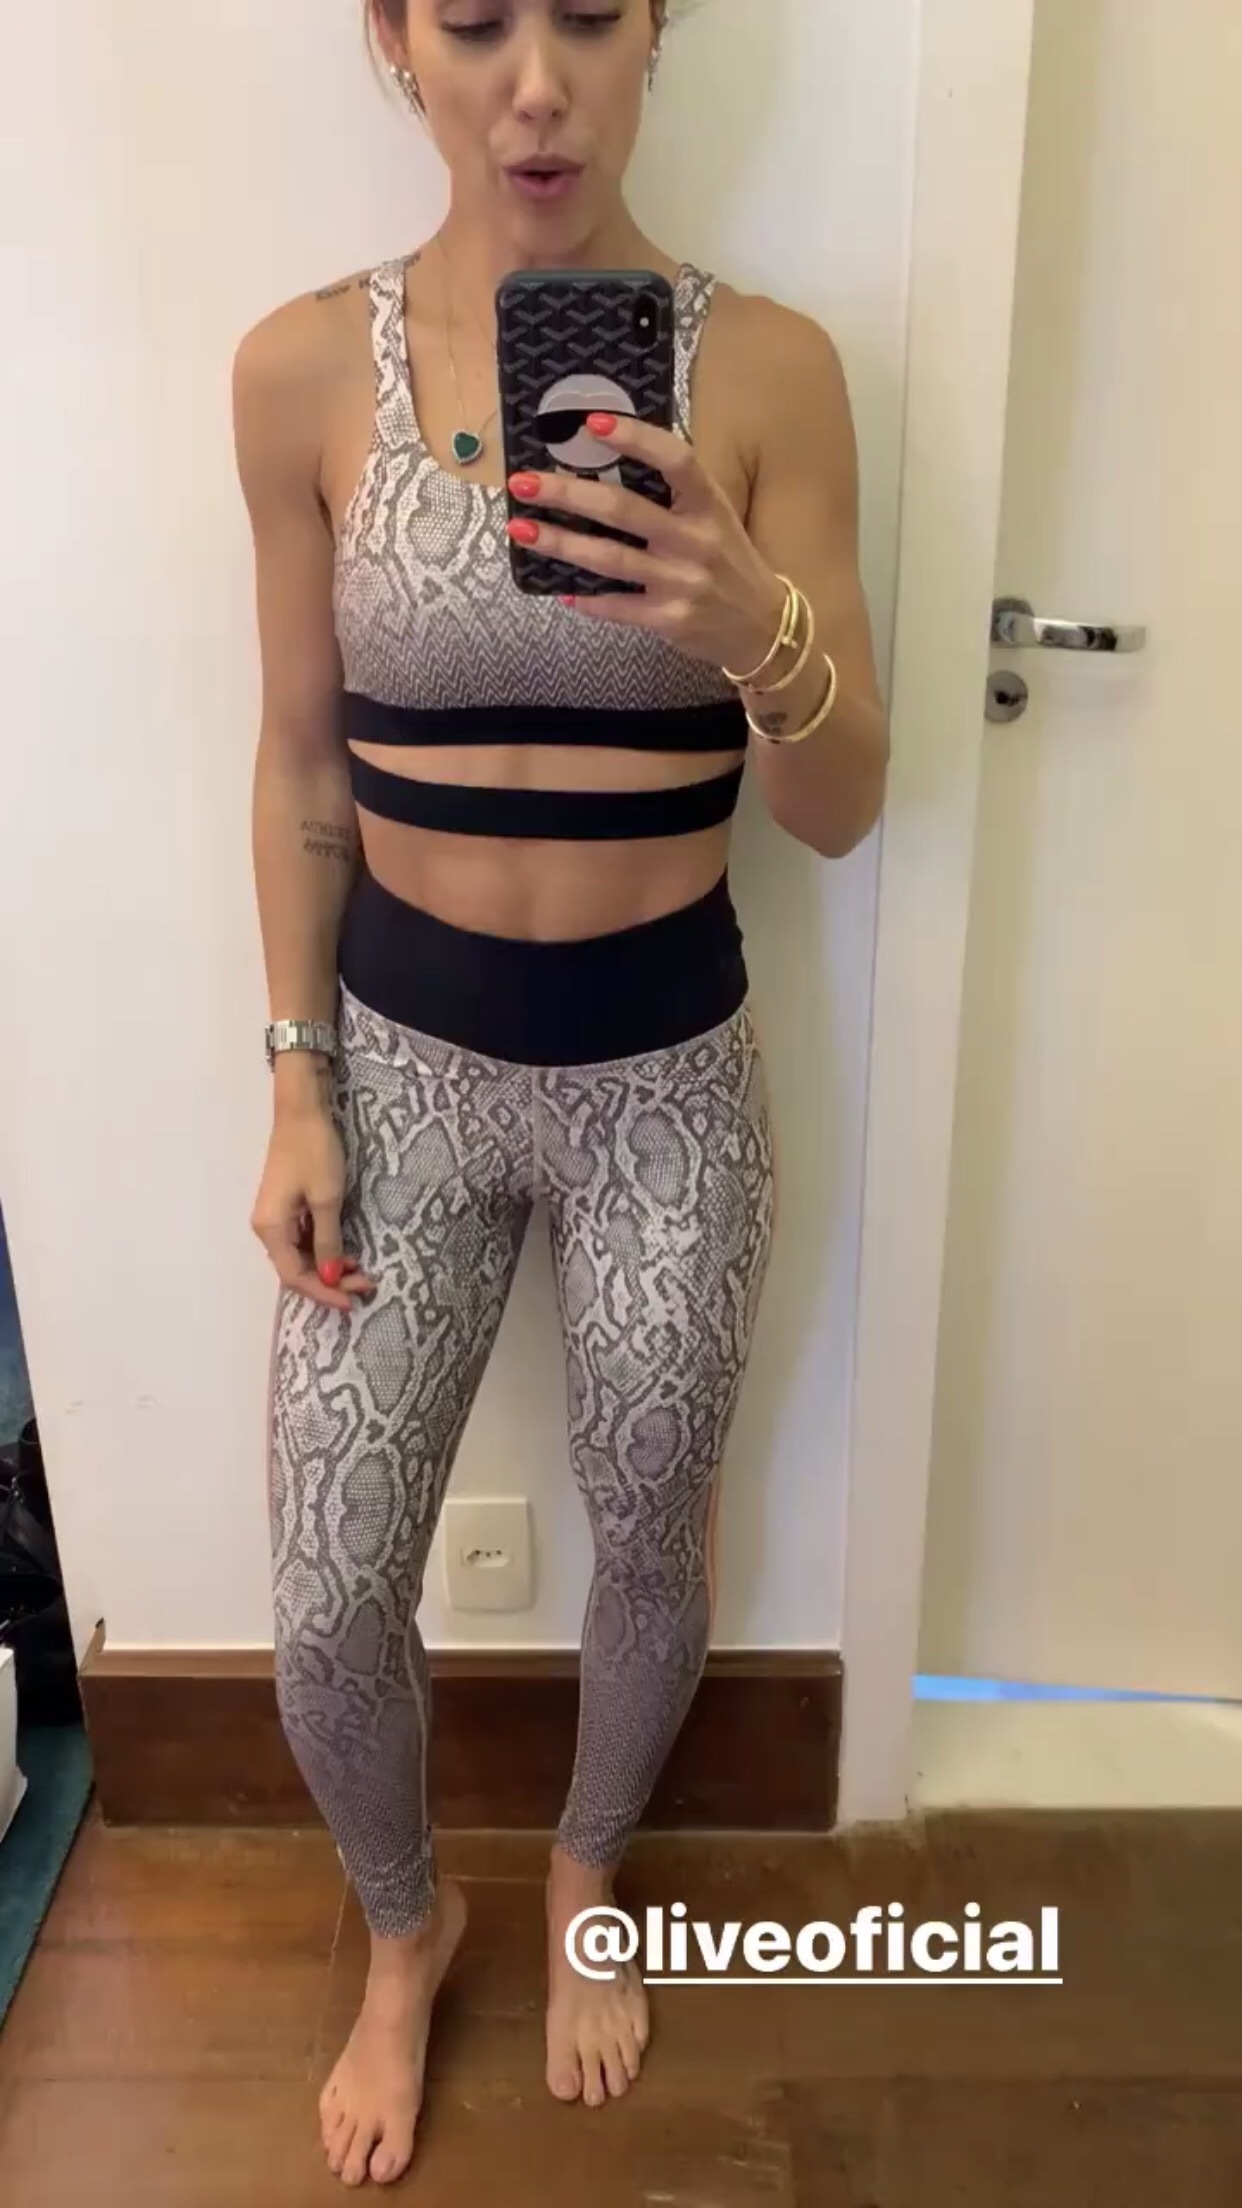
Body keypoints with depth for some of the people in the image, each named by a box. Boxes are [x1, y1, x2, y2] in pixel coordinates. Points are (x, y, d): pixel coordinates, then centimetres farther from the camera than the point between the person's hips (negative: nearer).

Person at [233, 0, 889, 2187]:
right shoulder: (303, 369, -5)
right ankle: (406, 1924, 43)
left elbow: (841, 811, -9)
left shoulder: (766, 364, -8)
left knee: (648, 1545, 17)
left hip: (666, 1078, 0)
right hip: (404, 1058, 1)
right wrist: (298, 1087, 0)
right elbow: (302, 764, 2)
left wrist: (755, 634, -30)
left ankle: (583, 1879, 51)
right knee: (326, 1612, 7)